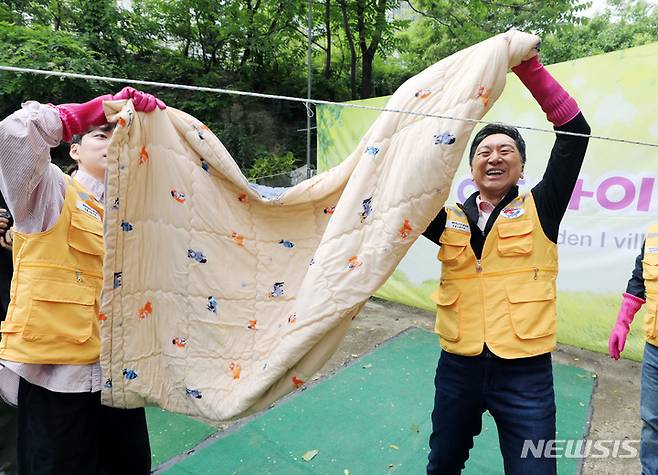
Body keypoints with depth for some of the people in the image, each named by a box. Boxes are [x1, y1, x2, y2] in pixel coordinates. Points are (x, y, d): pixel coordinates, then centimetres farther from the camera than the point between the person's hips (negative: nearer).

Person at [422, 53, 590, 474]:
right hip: (457, 365, 2)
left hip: (526, 370, -2)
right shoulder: (449, 219, 4)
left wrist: (528, 67, -11)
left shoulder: (539, 211, -1)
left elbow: (575, 131, -8)